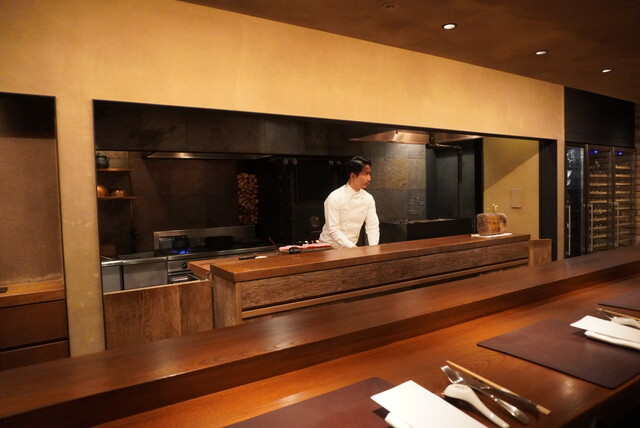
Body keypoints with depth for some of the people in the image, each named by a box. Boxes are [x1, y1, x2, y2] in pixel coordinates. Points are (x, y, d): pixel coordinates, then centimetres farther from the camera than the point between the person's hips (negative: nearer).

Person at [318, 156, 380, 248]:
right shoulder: (335, 198, -15)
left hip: (351, 247, 4)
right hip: (330, 247, -4)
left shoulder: (369, 198, 0)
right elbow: (333, 230, -18)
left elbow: (373, 227, 0)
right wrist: (353, 248, -24)